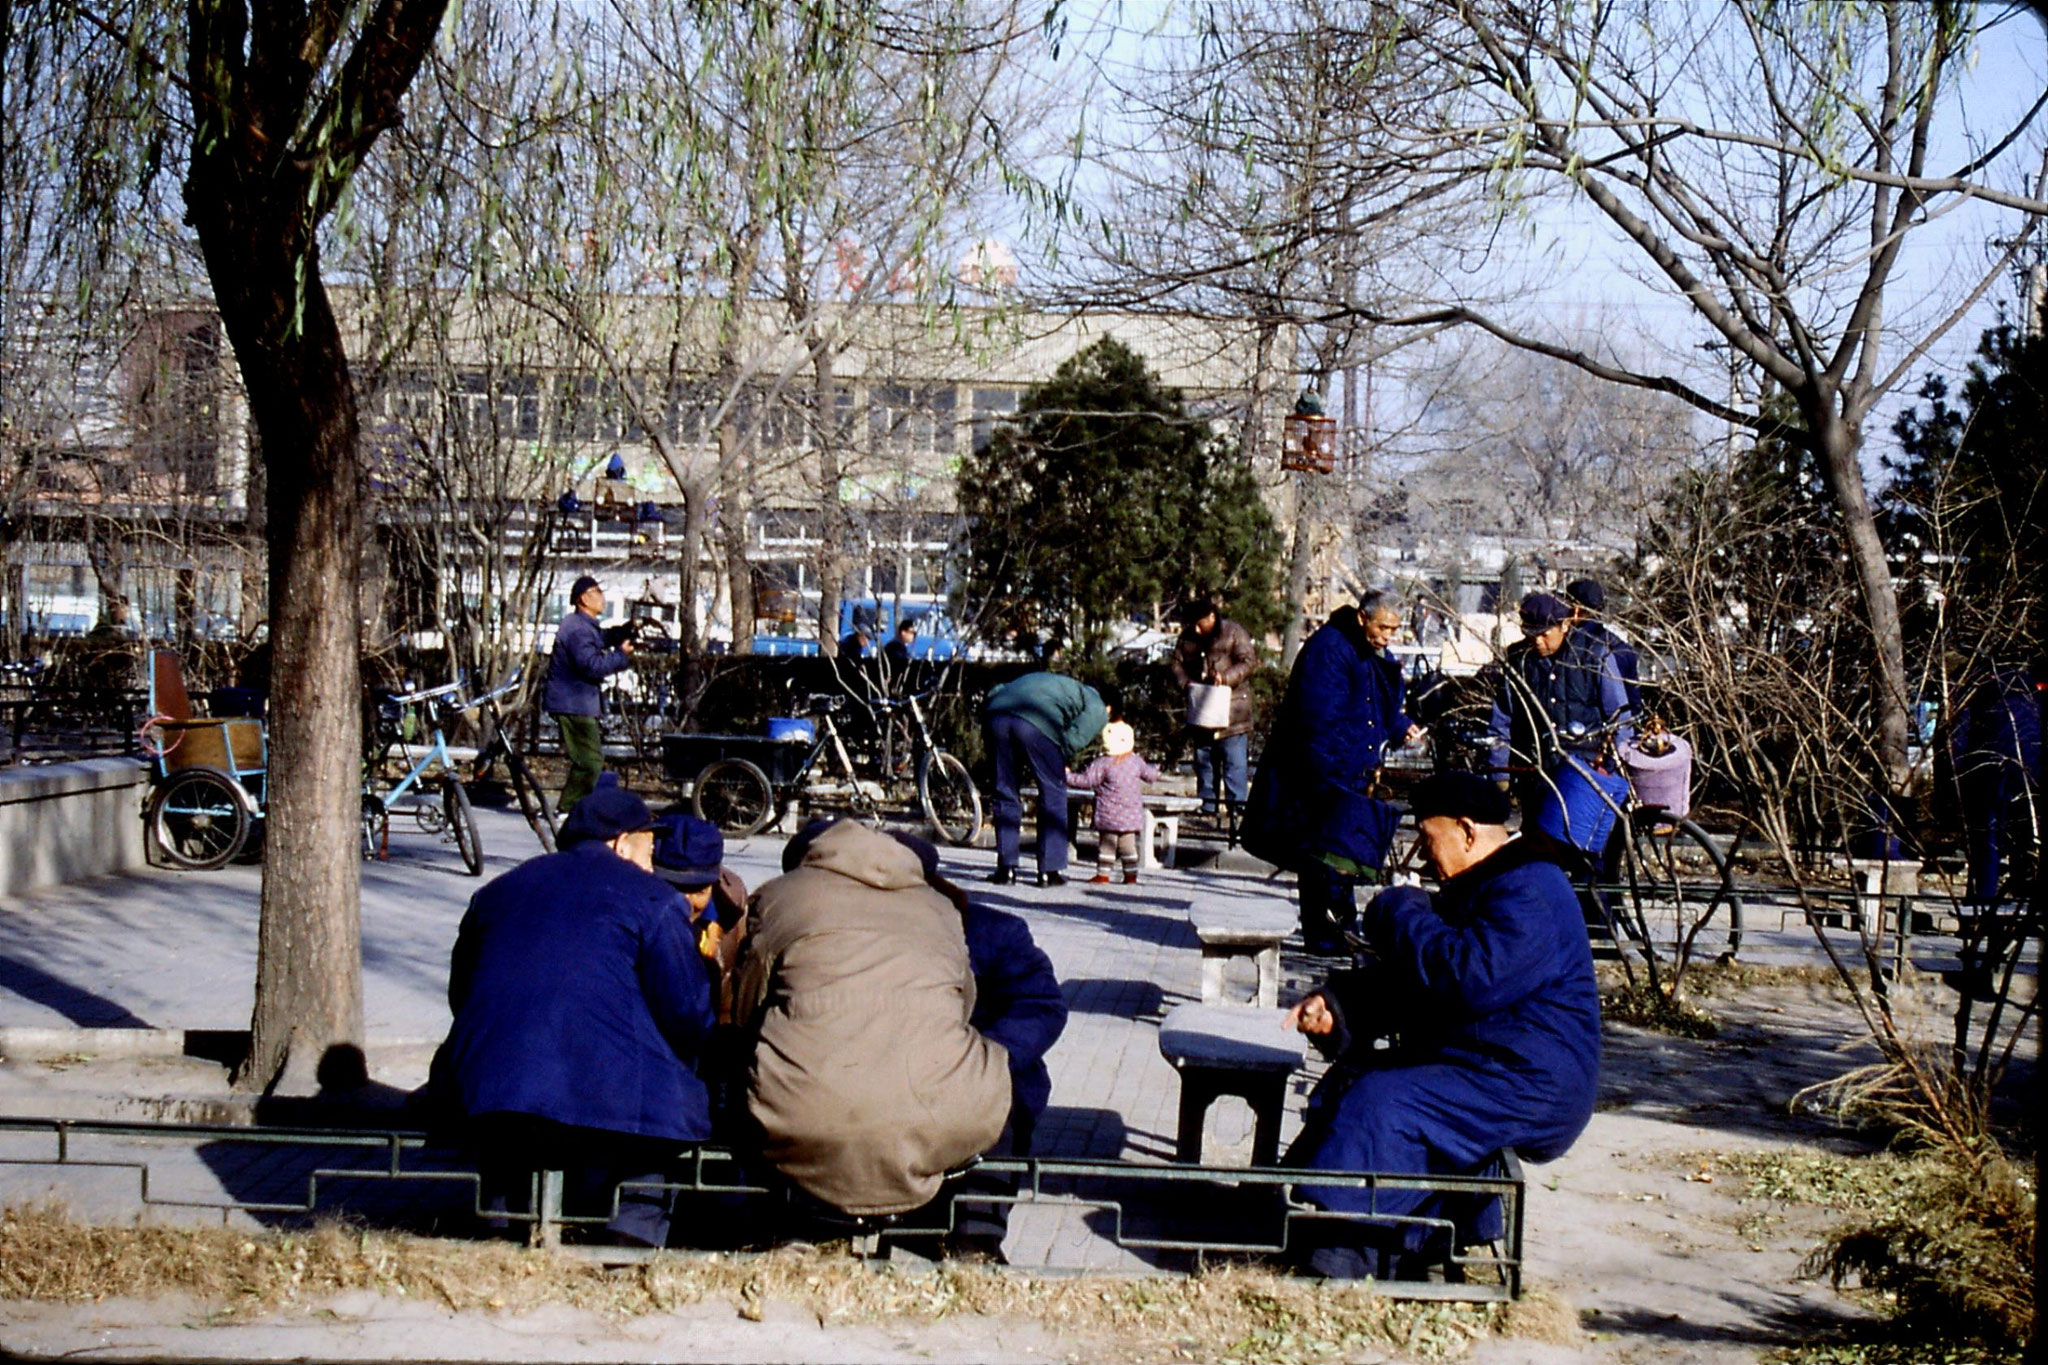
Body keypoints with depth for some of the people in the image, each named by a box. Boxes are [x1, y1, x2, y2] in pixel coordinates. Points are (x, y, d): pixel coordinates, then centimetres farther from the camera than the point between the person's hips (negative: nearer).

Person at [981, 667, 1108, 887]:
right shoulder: (1097, 709, 23)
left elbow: (994, 694, 31)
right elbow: (1074, 739, 0)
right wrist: (1059, 769, 11)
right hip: (1037, 722, -5)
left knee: (1006, 794, 17)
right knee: (1053, 794, 11)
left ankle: (1005, 868, 17)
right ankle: (1050, 870, 12)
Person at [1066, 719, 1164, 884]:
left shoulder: (1103, 764, -12)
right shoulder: (1136, 761, 3)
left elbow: (1086, 781, -11)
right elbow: (1150, 775, 18)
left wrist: (1067, 777, 2)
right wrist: (1157, 772, 42)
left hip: (1109, 815, -4)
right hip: (1132, 816, 4)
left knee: (1106, 843, 2)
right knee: (1128, 844, 8)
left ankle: (1103, 874, 3)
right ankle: (1131, 875, 6)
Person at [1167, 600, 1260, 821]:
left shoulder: (1233, 632, -4)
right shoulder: (1187, 637, 10)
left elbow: (1249, 662, -9)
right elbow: (1175, 663, 12)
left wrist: (1225, 677, -23)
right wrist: (1185, 682, -8)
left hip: (1231, 710, -5)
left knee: (1234, 761, -7)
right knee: (1203, 760, 10)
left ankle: (1236, 807, -6)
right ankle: (1206, 808, 17)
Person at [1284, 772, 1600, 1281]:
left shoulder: (1530, 894, -17)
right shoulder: (1473, 889, 18)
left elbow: (1472, 977, -31)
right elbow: (1404, 983, 19)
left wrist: (1402, 915, -17)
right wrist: (1337, 1005, 1)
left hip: (1528, 1090, -12)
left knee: (1380, 1107, -25)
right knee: (1348, 1082, 6)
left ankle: (1352, 1257, -19)